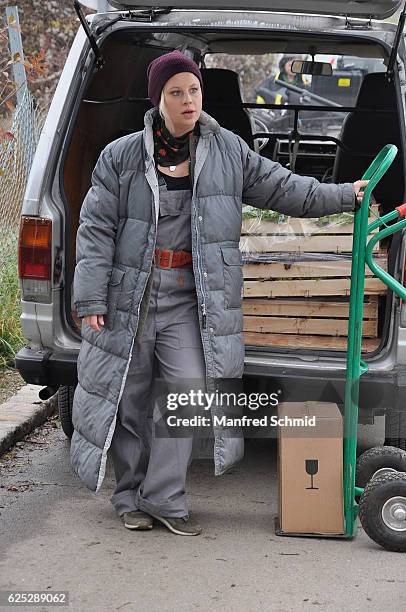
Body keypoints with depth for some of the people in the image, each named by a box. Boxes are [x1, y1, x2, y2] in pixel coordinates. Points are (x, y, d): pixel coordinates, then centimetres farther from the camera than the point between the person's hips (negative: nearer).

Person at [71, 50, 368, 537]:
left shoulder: (229, 151, 6)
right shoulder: (121, 156, 0)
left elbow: (284, 189, 14)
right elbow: (96, 230, -1)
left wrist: (344, 195, 8)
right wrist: (90, 299, -7)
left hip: (188, 303, 1)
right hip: (129, 296, -1)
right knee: (128, 400, 7)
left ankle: (164, 499, 2)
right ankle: (131, 498, 22)